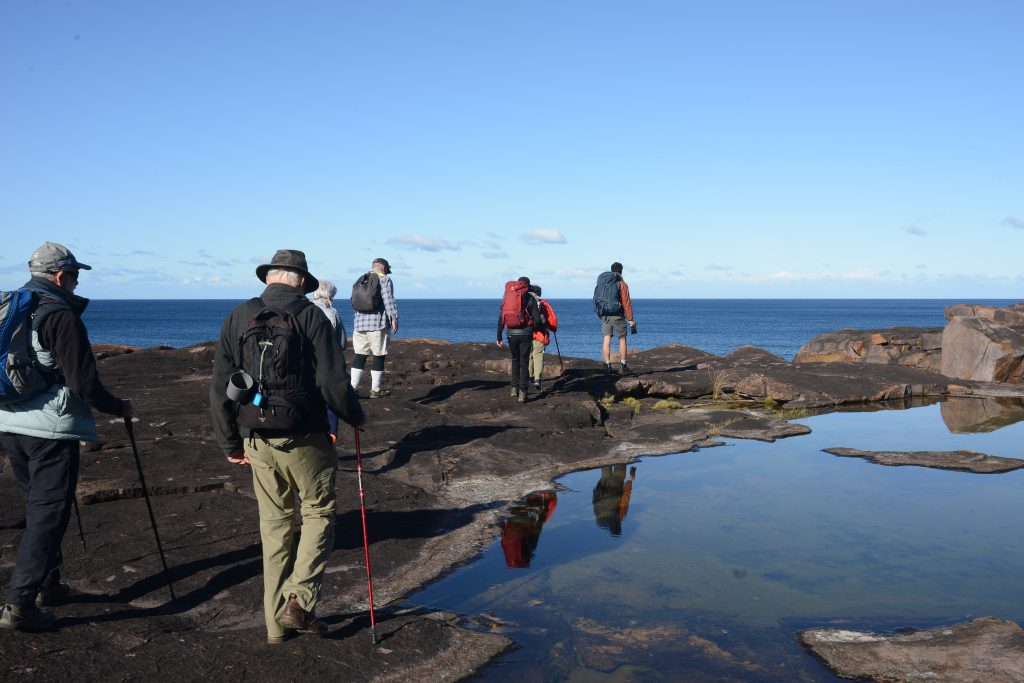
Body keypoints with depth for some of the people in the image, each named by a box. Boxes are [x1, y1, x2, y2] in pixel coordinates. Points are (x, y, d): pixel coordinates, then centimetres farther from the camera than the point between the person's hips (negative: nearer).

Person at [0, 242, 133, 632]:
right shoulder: (61, 315, -13)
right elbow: (83, 381, -16)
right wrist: (118, 408, 0)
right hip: (50, 429, -8)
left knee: (37, 510, 20)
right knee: (49, 516, -3)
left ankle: (47, 585, 31)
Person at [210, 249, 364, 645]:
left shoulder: (238, 318, 6)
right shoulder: (311, 317, -6)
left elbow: (220, 388, 6)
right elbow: (332, 384, -12)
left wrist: (230, 444, 14)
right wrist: (355, 417, 7)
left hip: (256, 442, 4)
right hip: (303, 440, -4)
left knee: (274, 525, 15)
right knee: (318, 513, 13)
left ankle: (276, 622, 21)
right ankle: (300, 600, -2)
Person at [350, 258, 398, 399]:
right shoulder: (384, 279, -4)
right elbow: (388, 301, -13)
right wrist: (394, 319, -11)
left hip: (359, 324, 6)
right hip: (378, 324, -6)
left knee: (360, 355, 8)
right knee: (379, 356, 1)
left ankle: (353, 387, 5)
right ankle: (376, 390, 5)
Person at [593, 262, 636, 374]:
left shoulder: (601, 282, 9)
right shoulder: (621, 283, -5)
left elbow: (597, 299, 11)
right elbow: (626, 302, -7)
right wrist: (630, 319, -4)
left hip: (604, 315, 4)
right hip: (617, 315, -4)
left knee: (606, 339, 4)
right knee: (622, 339, 7)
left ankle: (607, 366, 1)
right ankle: (622, 366, 8)